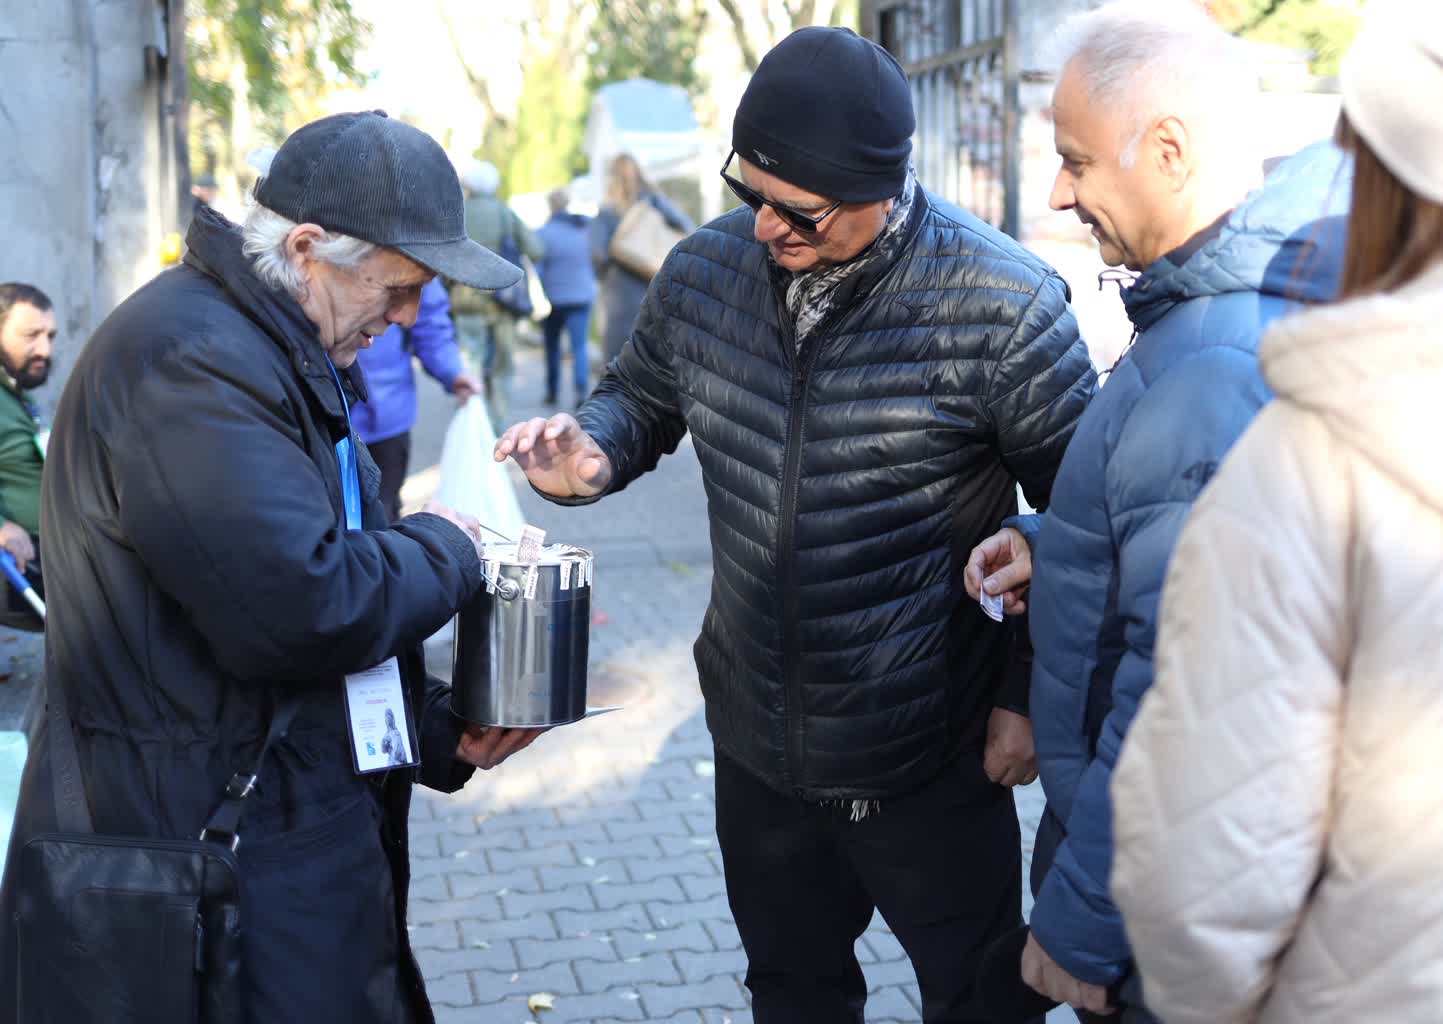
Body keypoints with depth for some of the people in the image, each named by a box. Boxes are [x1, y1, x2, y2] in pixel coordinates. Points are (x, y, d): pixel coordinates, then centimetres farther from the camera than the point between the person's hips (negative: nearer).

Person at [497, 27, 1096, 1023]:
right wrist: (592, 452, -11)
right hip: (756, 742, 5)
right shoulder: (707, 267, -6)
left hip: (927, 758, -4)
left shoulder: (1001, 303, -19)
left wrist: (1029, 695, -10)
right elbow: (640, 394, 11)